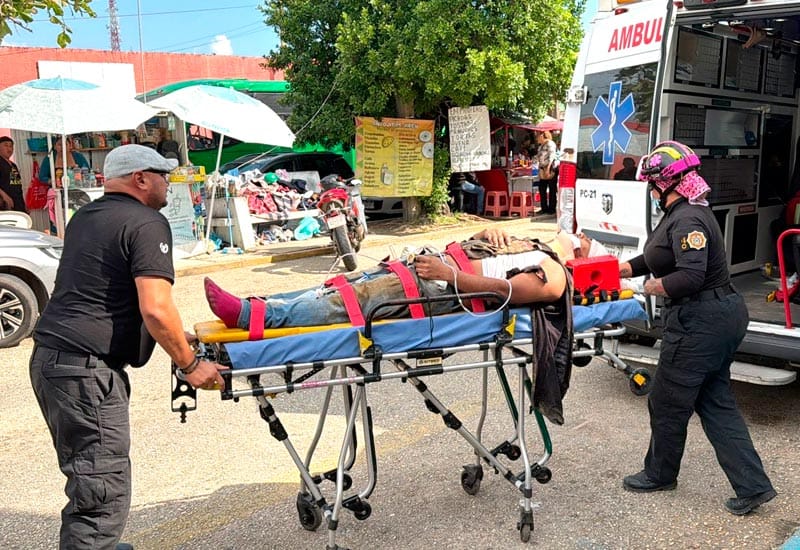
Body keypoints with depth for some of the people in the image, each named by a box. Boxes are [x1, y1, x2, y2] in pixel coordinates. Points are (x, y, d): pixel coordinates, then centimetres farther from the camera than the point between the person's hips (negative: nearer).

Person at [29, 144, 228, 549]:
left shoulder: (83, 217, 18)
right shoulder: (147, 223, -9)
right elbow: (156, 309, -20)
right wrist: (190, 366, -8)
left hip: (47, 358, 10)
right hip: (88, 370, -10)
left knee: (87, 479, 22)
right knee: (104, 494, -6)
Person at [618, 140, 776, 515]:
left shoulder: (686, 220, -21)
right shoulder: (685, 212, 11)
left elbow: (691, 276, -31)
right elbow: (658, 257, 20)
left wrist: (654, 286, -14)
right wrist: (621, 270, 19)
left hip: (700, 323, -11)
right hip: (723, 315, 11)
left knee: (667, 403, 8)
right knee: (716, 402, 16)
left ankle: (660, 474, 28)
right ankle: (753, 486, 18)